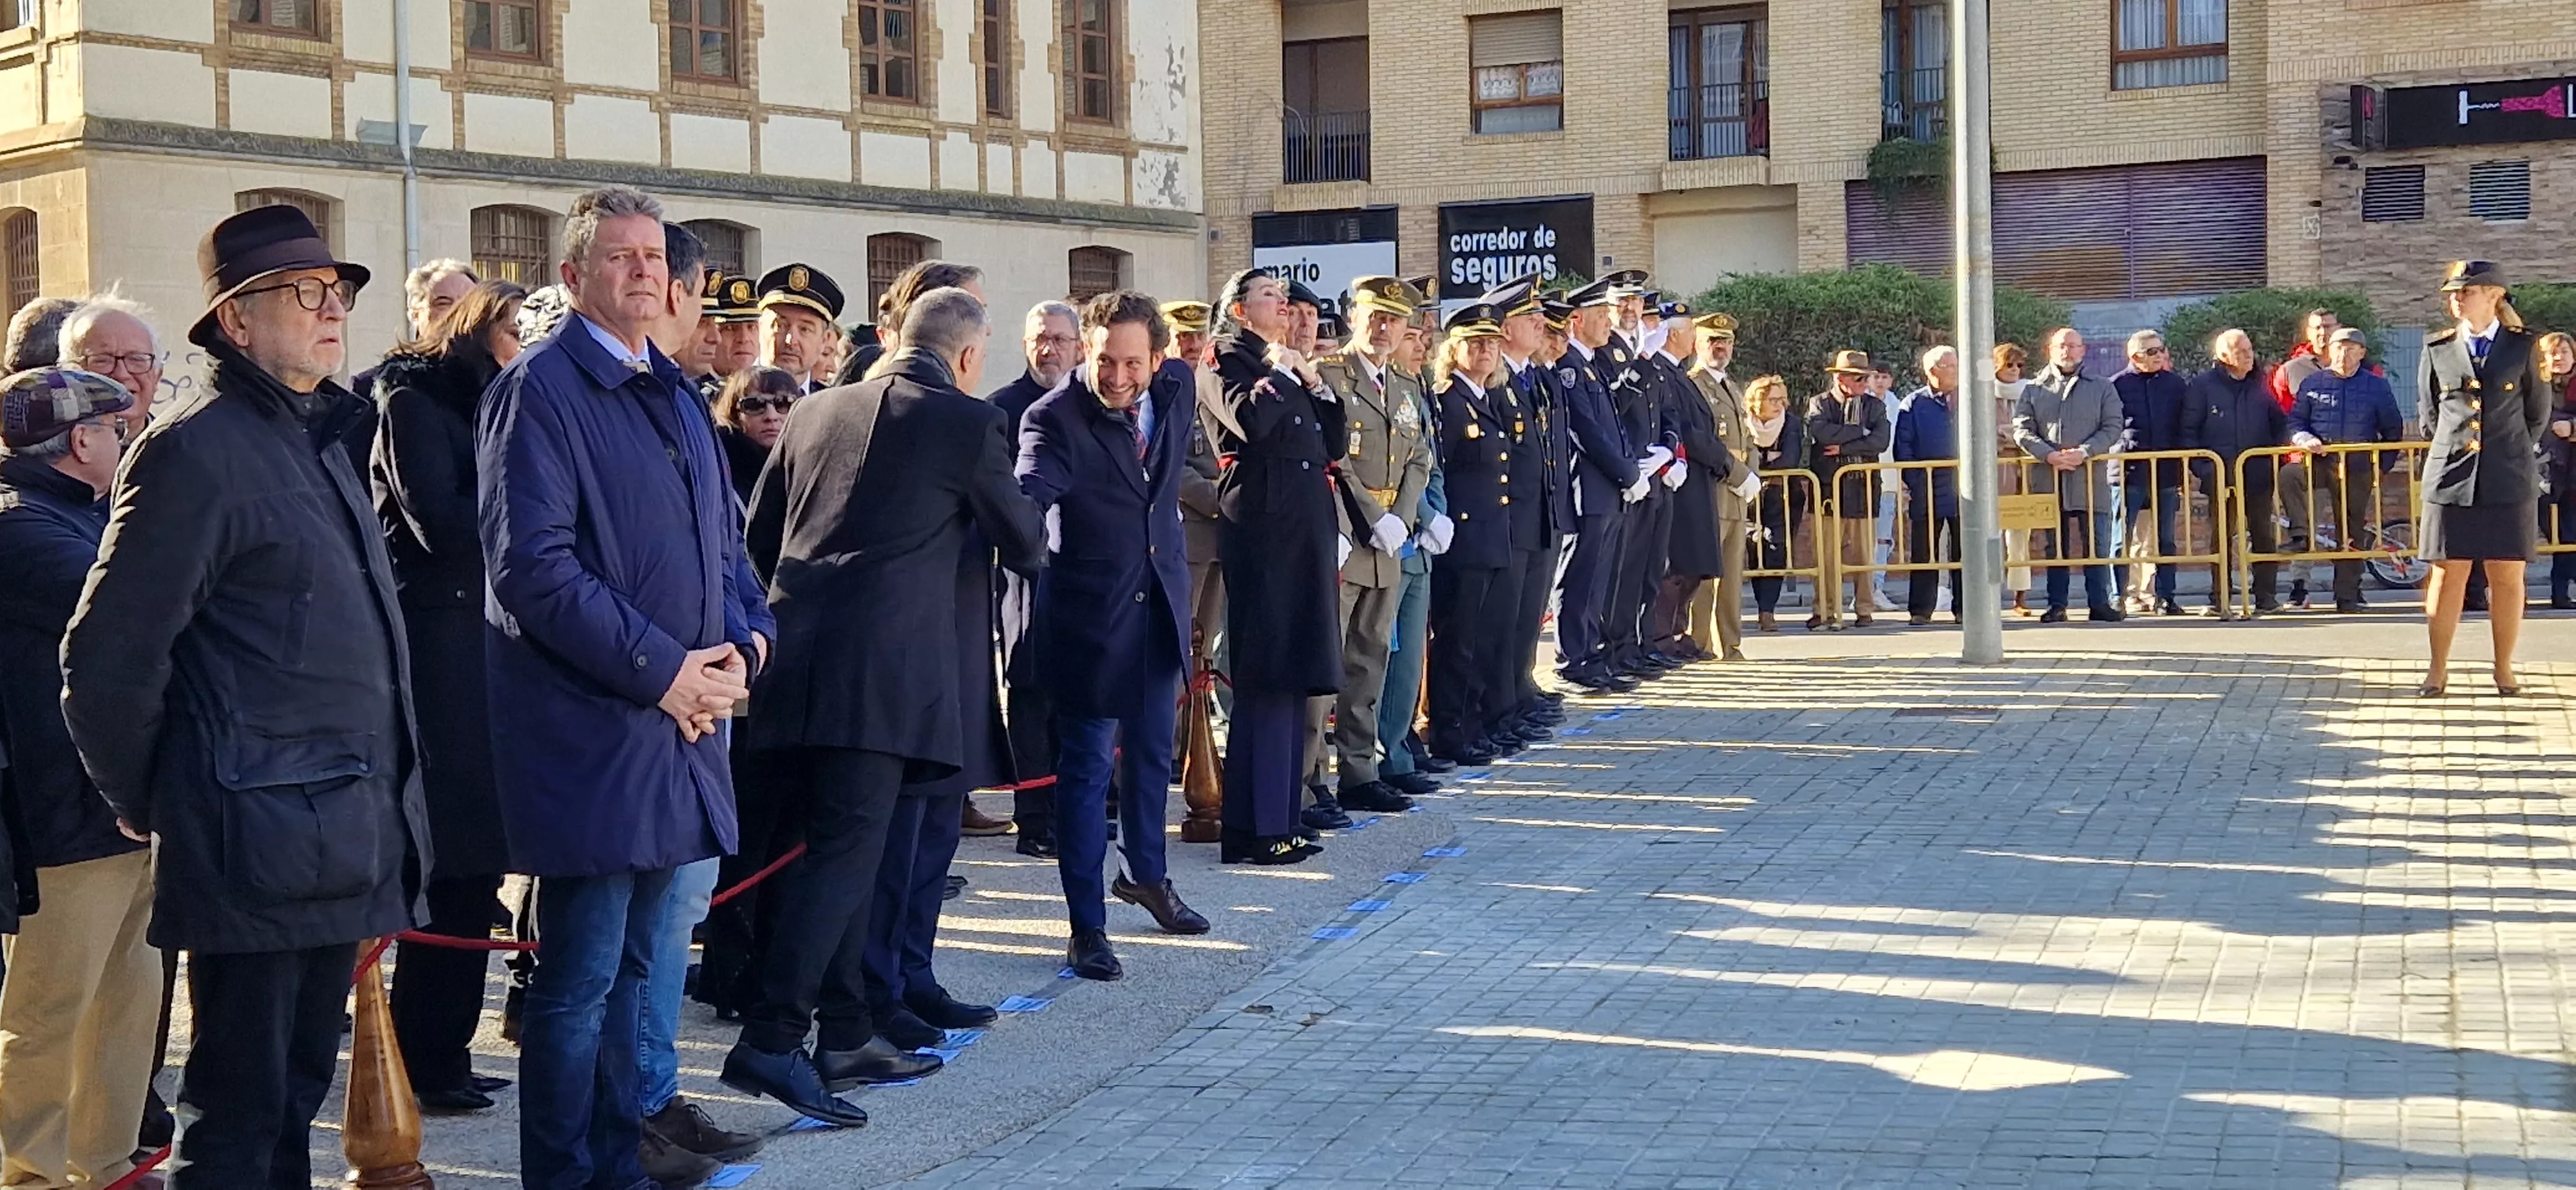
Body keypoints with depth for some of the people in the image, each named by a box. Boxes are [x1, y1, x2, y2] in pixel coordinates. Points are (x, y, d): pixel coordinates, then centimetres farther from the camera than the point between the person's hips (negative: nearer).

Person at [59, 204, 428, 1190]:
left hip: (341, 841, 8)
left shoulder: (322, 441, 17)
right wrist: (148, 806, -3)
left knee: (293, 1106, 16)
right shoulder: (196, 451, -11)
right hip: (258, 846, -8)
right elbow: (108, 660, -13)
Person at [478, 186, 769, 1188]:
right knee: (580, 984, -3)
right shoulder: (540, 389, -9)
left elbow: (724, 542, 20)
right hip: (589, 735, -8)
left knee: (630, 971, 15)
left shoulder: (676, 394, 17)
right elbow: (533, 563, -18)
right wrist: (661, 668, -18)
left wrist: (742, 645, 0)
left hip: (679, 727, 8)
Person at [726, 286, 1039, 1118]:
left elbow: (759, 533, 19)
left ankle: (846, 1035, 20)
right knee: (846, 850, -7)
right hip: (881, 666, -7)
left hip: (800, 657, 7)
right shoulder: (969, 424, -3)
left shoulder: (816, 411, 14)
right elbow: (1024, 543, 8)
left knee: (843, 845, 15)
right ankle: (770, 1040, -14)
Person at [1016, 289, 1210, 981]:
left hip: (1159, 606, 6)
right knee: (1088, 767, -2)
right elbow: (1029, 491, -36)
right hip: (1090, 613, -6)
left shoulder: (1178, 392, -1)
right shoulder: (1056, 418, -20)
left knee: (1151, 753, 21)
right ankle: (1087, 926, 5)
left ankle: (1147, 874, 41)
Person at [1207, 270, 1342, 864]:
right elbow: (1249, 420, -22)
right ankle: (1252, 829, -7)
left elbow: (1335, 445, 16)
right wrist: (1276, 371, -7)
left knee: (1290, 681, 9)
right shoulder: (1232, 358, -2)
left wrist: (1313, 383, 5)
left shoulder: (1290, 368, 22)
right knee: (1265, 682, -10)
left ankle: (1279, 820, 14)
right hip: (1262, 530, -8)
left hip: (1305, 529, 8)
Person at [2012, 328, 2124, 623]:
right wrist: (2049, 455, -13)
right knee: (2056, 544, 3)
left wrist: (2083, 453, -13)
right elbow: (2022, 430, 3)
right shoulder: (2034, 390, 11)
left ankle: (2099, 603, 5)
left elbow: (2113, 427, 1)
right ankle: (2056, 605, 7)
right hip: (2049, 478, 1)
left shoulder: (2102, 389, 10)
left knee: (2097, 543, -1)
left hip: (2091, 477, -1)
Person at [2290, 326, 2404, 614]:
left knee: (2352, 531, 1)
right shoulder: (2313, 383, 7)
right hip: (2319, 460, 1)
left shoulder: (2376, 386, 6)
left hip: (2358, 468, -1)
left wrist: (2381, 466, 8)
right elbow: (2295, 420, 9)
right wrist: (2304, 439, -12)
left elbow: (2393, 429, 14)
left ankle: (2348, 596, 4)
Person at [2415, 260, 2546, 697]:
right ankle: (2438, 669, 8)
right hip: (2452, 478, 1)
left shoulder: (2523, 347, 3)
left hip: (2509, 481, -1)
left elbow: (2538, 412, 12)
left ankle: (2504, 668, 12)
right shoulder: (2437, 350, 6)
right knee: (2447, 575, 1)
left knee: (2508, 578, 2)